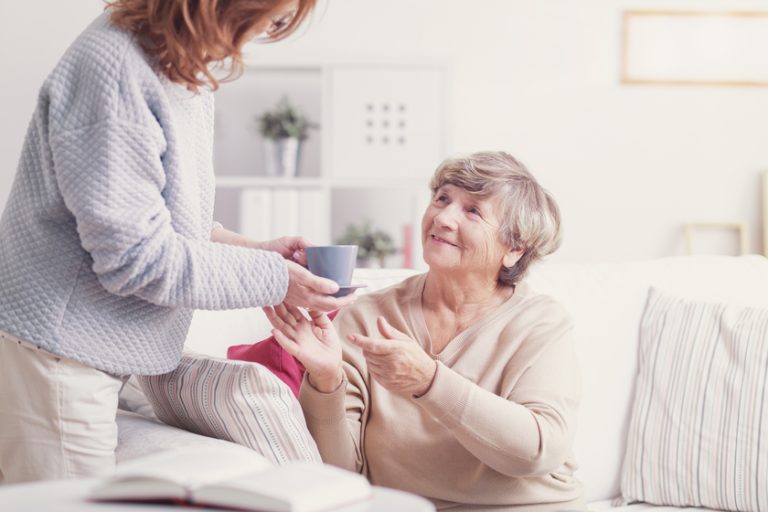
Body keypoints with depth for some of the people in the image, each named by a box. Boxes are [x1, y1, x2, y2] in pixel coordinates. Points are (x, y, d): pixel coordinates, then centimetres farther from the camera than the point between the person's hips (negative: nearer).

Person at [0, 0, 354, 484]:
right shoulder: (115, 68, -23)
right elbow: (136, 256, -22)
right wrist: (271, 279, -15)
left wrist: (251, 248, 4)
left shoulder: (184, 73, 7)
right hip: (55, 351, -9)